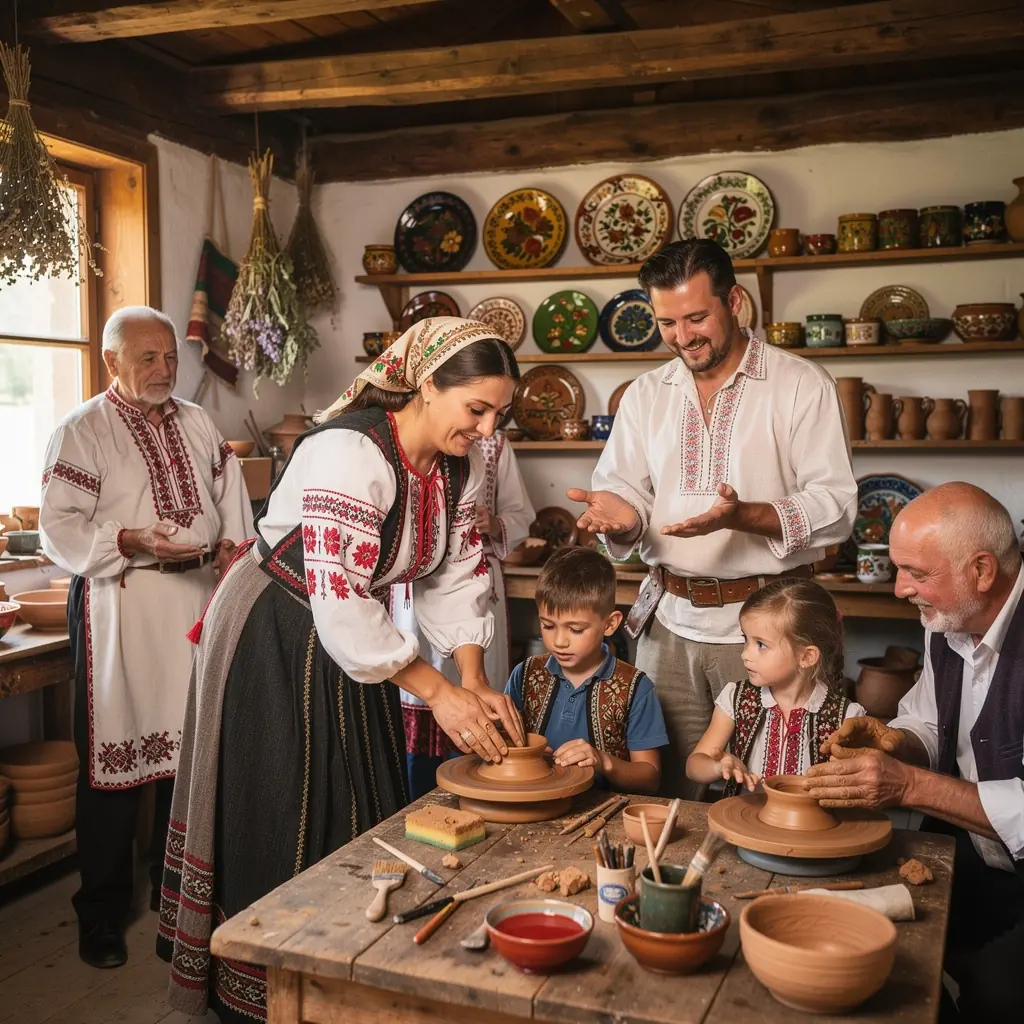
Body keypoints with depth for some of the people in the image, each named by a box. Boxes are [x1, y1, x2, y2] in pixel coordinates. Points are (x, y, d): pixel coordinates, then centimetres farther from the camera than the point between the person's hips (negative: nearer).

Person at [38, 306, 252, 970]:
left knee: (191, 748, 12)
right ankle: (102, 914, 14)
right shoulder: (82, 432, -4)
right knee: (114, 760, 0)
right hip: (119, 614, -5)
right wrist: (131, 542, -25)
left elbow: (231, 501, 19)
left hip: (198, 604, 5)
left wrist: (231, 548, 2)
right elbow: (61, 529, -11)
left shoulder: (198, 424, 13)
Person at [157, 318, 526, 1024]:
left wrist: (477, 685, -13)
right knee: (282, 817, 3)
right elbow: (339, 601, -34)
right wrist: (438, 693, -30)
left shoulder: (460, 462, -5)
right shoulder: (350, 452, -31)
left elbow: (456, 574, -2)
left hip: (354, 637, 8)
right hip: (275, 640, -7)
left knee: (361, 812, 14)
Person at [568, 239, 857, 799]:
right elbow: (623, 489, 8)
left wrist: (741, 516, -25)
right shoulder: (644, 395, 11)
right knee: (668, 796, 10)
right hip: (669, 623, 4)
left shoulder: (802, 385, -4)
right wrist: (619, 513, -16)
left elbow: (836, 506, -9)